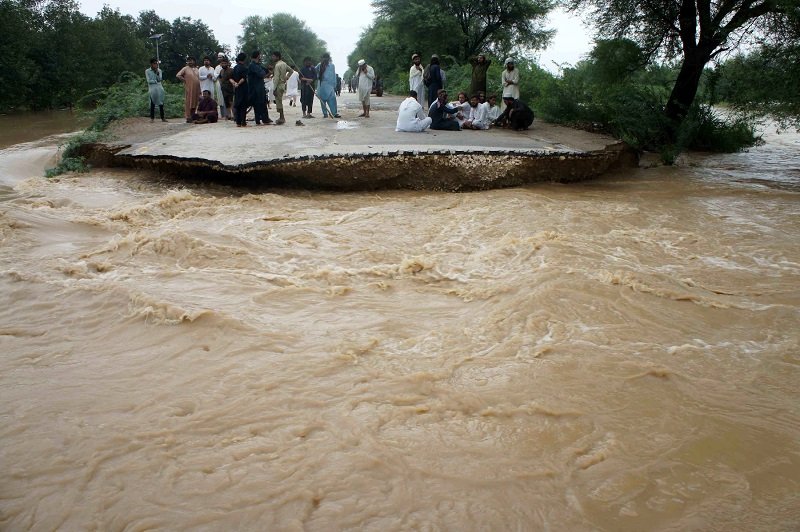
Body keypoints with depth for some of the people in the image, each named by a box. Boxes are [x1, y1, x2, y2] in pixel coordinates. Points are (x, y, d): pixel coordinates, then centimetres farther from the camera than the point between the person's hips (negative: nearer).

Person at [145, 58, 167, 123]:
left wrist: (157, 73, -10)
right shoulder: (147, 71, 2)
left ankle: (162, 118, 5)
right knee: (152, 104, -2)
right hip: (152, 89, -3)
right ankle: (152, 118, 2)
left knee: (161, 103, 2)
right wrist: (156, 81, -3)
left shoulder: (159, 70, 11)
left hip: (160, 88, 3)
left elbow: (159, 79, 0)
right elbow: (149, 81, -5)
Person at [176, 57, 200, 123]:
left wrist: (199, 91, 14)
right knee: (188, 103, -5)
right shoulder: (185, 69, 1)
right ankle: (188, 118, -5)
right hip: (188, 89, -5)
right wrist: (184, 80, -7)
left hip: (196, 89, 5)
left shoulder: (196, 69, 17)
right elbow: (178, 75, -6)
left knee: (195, 103, 7)